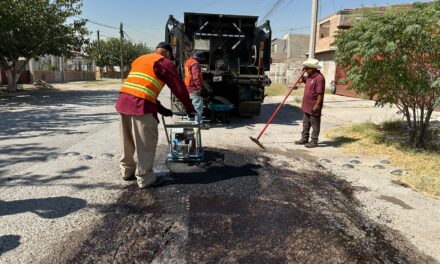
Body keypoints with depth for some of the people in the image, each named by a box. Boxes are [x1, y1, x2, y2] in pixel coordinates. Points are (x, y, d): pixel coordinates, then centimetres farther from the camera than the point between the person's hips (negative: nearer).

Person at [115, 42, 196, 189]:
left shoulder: (140, 59, 28)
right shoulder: (164, 63, 5)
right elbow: (179, 87, 5)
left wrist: (161, 109, 30)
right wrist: (190, 108, 18)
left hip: (123, 101, 8)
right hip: (141, 104, -8)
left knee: (128, 141, 20)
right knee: (146, 144, 3)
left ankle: (127, 171, 33)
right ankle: (145, 178, 10)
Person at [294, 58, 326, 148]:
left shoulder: (319, 78, -19)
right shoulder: (309, 77, 10)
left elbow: (320, 93, -23)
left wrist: (317, 105, -25)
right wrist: (303, 71, 11)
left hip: (314, 107, -10)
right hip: (307, 106, 10)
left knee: (315, 124, 2)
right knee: (306, 123, 17)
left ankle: (314, 141, 10)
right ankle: (304, 139, 27)